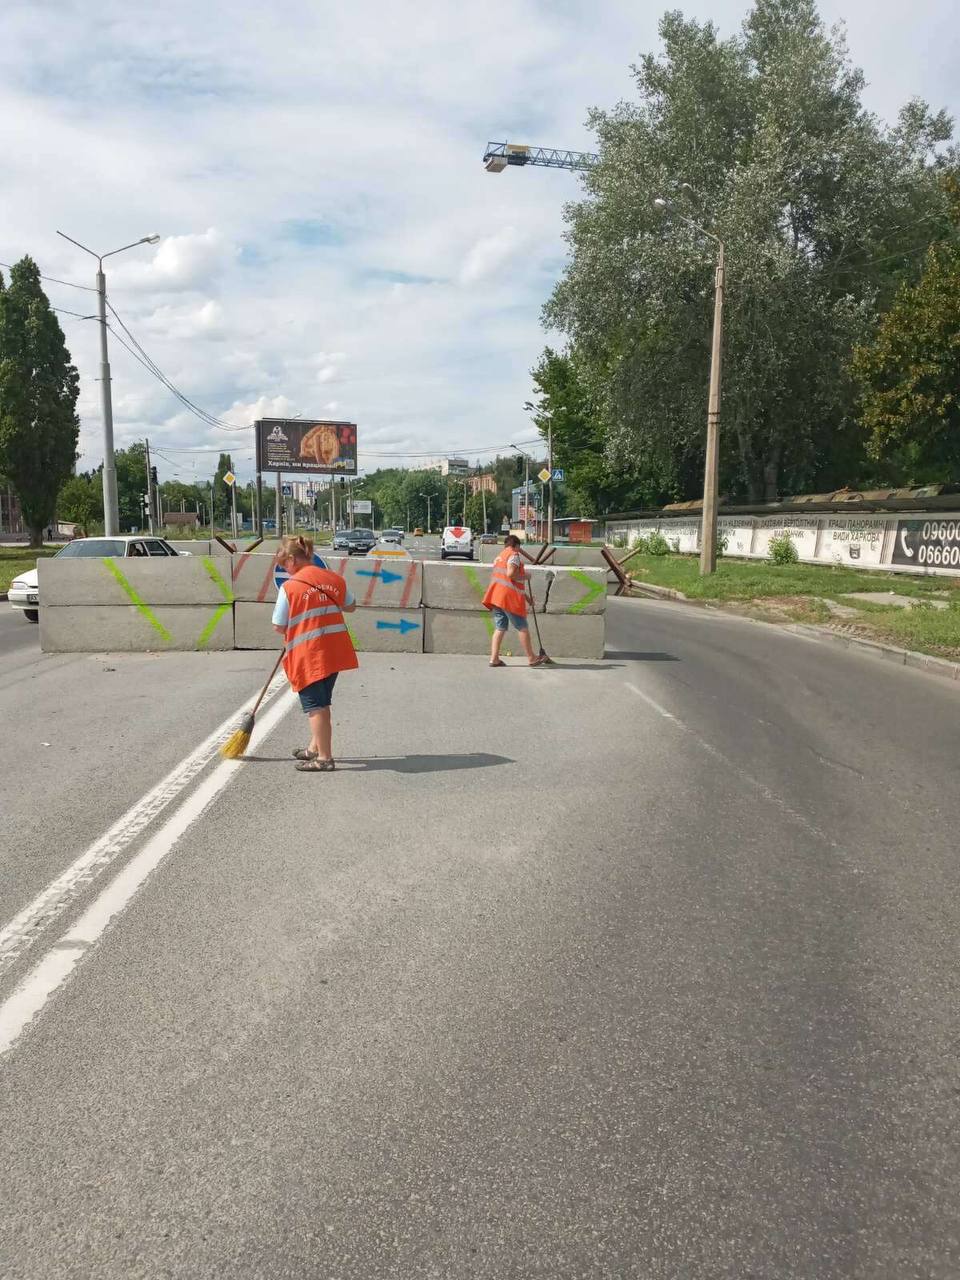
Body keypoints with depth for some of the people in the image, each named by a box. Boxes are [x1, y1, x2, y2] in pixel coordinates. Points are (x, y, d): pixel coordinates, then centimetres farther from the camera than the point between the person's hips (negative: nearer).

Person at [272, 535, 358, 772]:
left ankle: (324, 758, 7)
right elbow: (350, 607, 18)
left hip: (308, 654, -6)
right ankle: (315, 747, 33)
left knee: (315, 706, 3)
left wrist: (290, 632, 13)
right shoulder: (335, 579, 4)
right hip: (335, 652, 6)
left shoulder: (290, 587, -11)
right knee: (321, 702, 20)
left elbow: (279, 627, -8)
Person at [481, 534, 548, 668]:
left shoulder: (499, 557, 24)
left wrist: (524, 595, 31)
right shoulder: (514, 555, -4)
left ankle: (494, 658, 1)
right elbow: (511, 573, -21)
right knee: (522, 628, 0)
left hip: (495, 596, 8)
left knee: (500, 628, 9)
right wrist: (525, 576, -3)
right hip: (509, 597, -8)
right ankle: (531, 658, 6)